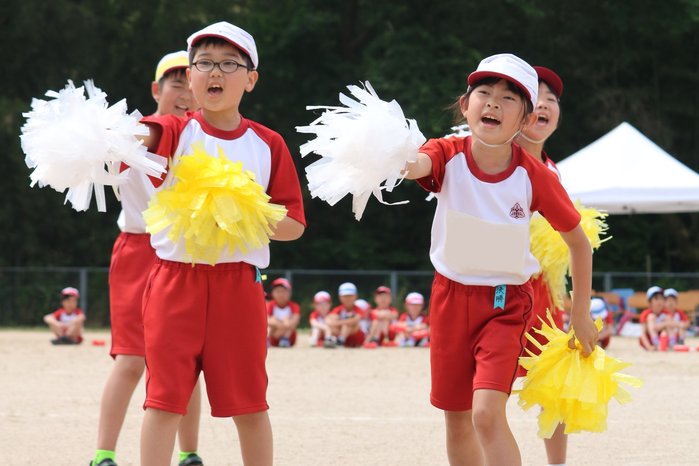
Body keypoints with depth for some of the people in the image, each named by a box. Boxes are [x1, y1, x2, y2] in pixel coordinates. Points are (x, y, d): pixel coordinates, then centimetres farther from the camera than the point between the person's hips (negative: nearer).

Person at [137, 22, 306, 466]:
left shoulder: (268, 144, 4)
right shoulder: (174, 132, -1)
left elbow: (294, 224, 4)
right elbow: (137, 138, -26)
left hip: (239, 282, 1)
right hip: (176, 277, -1)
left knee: (249, 402, 7)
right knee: (165, 397, -2)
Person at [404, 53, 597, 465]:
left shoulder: (535, 176, -14)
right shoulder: (448, 156, -13)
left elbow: (578, 241, 1)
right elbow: (415, 166, -38)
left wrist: (581, 314, 5)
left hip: (506, 303, -3)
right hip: (451, 296, 3)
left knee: (487, 414, -20)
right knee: (456, 418, 12)